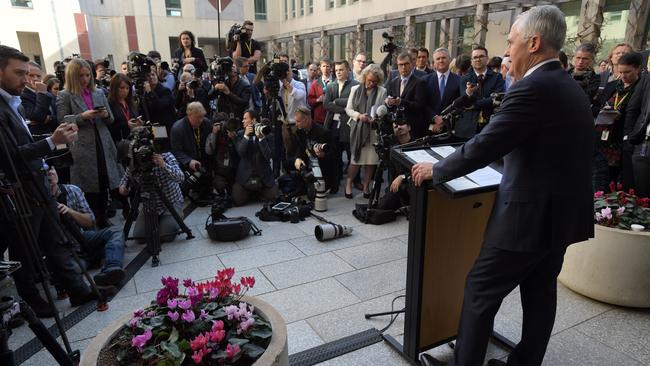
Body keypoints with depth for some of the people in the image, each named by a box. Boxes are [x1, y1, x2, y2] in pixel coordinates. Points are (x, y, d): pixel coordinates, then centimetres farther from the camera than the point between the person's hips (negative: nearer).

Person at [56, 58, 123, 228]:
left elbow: (111, 120, 14)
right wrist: (82, 116, -17)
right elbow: (62, 122, -6)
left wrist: (106, 114, -7)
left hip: (103, 145, 4)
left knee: (104, 184, 7)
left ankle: (103, 219, 20)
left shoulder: (98, 93, 13)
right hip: (83, 148, -4)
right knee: (89, 187, 0)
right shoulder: (64, 96, 0)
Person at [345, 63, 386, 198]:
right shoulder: (355, 89, 5)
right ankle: (349, 183, 20)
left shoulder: (382, 92, 1)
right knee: (356, 158, 2)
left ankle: (365, 186, 20)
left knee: (371, 159, 4)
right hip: (357, 128, 0)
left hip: (374, 129, 0)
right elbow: (348, 109, 6)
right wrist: (359, 115, -10)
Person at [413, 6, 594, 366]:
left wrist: (435, 170, -8)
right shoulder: (571, 88, 11)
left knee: (480, 290, 4)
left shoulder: (532, 88, -19)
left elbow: (483, 147, -22)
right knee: (540, 294, 18)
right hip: (562, 213, 10)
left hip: (528, 216, -9)